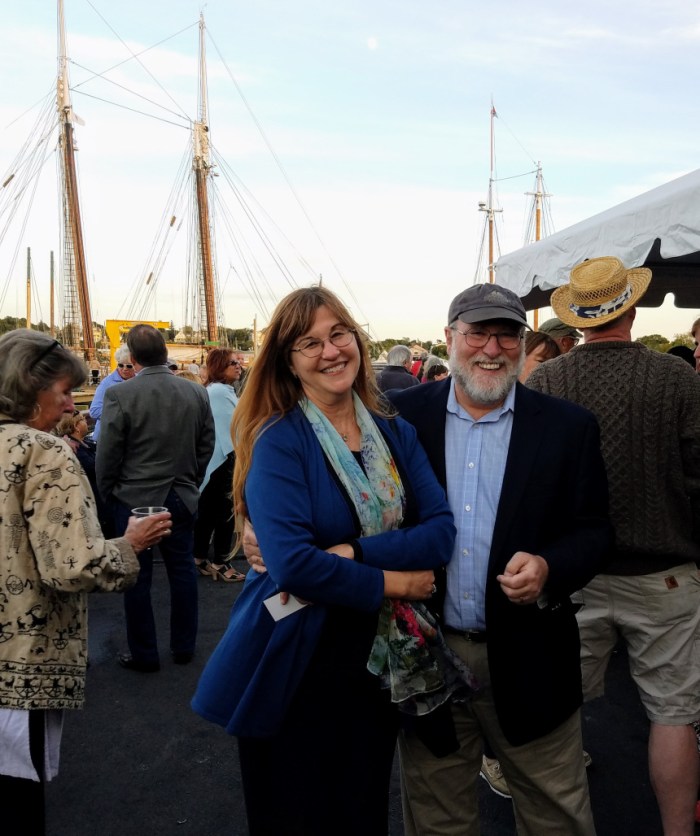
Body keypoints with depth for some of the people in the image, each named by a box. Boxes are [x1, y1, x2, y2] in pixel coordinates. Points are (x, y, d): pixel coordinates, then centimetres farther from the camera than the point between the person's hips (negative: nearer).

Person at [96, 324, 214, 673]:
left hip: (134, 499, -3)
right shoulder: (197, 393, -4)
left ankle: (144, 654, 21)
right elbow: (206, 447, 3)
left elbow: (107, 455, -10)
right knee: (182, 570, 14)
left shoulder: (119, 395, -16)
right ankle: (184, 647, 26)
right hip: (182, 497, 3)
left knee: (137, 576, 9)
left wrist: (109, 494, 6)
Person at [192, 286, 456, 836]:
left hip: (375, 663, 5)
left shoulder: (396, 434, 2)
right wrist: (391, 582, -17)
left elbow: (441, 529, -9)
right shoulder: (278, 441, -14)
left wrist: (353, 553, -21)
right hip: (296, 671, -4)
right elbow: (292, 563, -25)